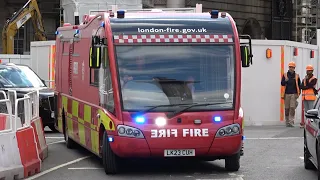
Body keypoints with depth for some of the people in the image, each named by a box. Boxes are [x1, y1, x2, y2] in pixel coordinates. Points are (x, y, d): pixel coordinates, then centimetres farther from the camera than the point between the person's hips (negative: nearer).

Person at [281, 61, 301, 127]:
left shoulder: (296, 75, 8)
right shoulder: (285, 75, 7)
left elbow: (299, 85, 14)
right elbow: (282, 83, 0)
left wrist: (299, 93, 7)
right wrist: (285, 81, -21)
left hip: (294, 94, -1)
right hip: (286, 94, 1)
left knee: (292, 108, -12)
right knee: (287, 108, 4)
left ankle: (291, 121, -14)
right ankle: (287, 121, 13)